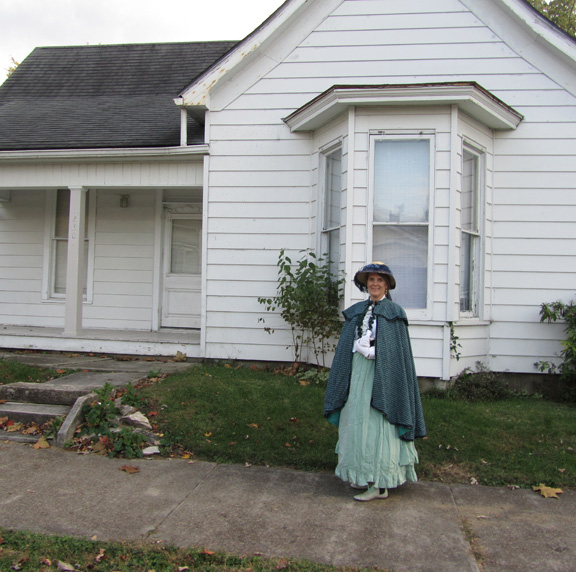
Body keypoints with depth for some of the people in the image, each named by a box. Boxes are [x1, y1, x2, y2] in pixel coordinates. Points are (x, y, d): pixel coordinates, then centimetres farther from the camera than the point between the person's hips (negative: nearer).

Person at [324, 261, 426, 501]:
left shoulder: (394, 312, -2)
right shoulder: (356, 311, 12)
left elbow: (398, 350, -7)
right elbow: (346, 348, 14)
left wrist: (371, 351, -14)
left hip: (381, 374, -5)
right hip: (357, 372, 5)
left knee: (378, 426, -3)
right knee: (356, 423, 8)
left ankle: (379, 483, 4)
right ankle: (362, 475, 21)